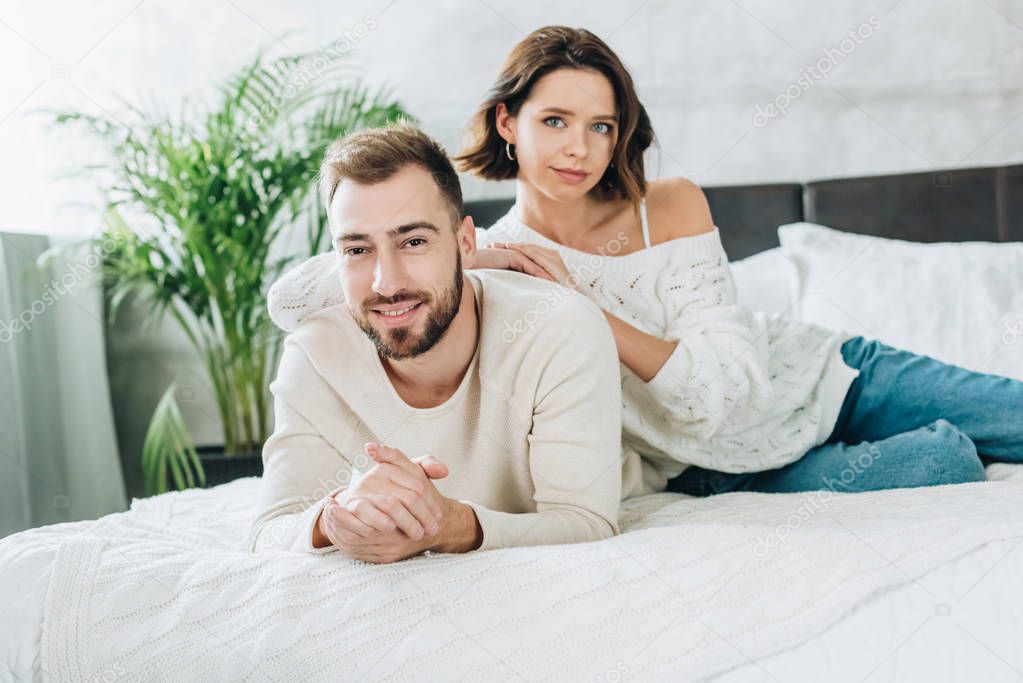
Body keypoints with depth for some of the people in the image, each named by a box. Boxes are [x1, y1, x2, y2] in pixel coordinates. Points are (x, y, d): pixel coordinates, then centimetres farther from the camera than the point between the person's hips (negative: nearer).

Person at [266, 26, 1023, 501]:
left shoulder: (673, 207, -11)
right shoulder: (488, 265, -11)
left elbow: (728, 387, -20)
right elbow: (290, 297, -19)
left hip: (829, 381, 2)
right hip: (727, 471, -2)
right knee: (952, 462, -25)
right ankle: (950, 444, 4)